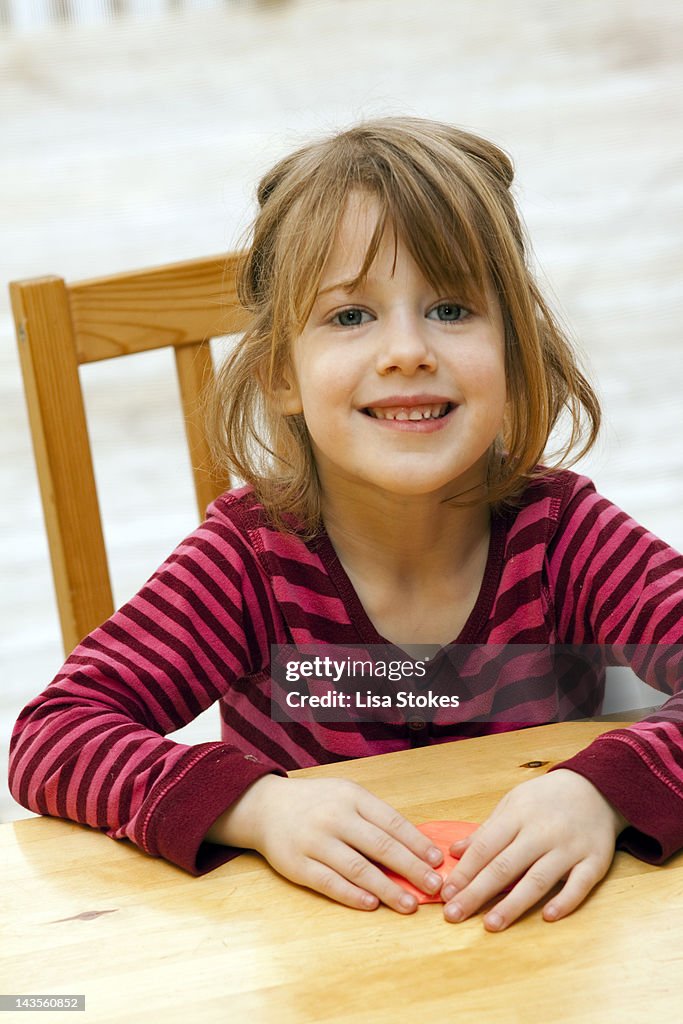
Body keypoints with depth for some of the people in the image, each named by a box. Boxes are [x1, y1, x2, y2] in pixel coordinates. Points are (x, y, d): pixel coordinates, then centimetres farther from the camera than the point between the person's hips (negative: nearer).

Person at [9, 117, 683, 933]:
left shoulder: (559, 531, -9)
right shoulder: (254, 554, -11)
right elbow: (48, 740, -16)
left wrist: (602, 790, -37)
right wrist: (258, 805, -32)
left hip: (538, 944, 1)